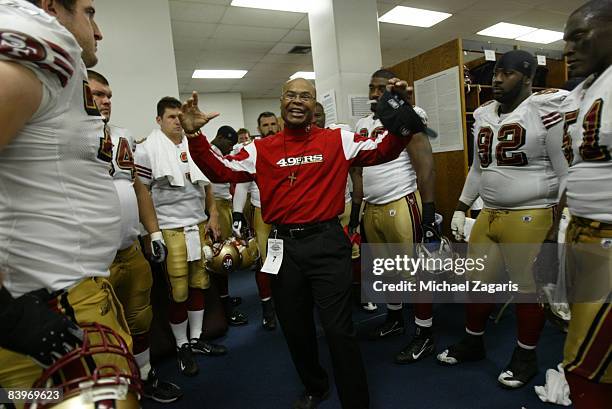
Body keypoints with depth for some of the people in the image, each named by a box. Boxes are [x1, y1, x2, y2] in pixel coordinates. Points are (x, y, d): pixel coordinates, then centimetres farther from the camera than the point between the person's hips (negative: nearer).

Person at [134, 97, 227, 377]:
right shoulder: (146, 150, -4)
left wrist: (213, 215, 10)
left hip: (200, 226, 5)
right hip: (170, 229, -5)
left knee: (199, 283, 11)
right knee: (178, 291, 1)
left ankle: (196, 339, 29)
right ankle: (182, 346, 21)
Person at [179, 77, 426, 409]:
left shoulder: (337, 140, 2)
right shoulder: (261, 149, 5)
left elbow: (383, 150, 3)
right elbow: (220, 170, 2)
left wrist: (401, 120, -11)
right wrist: (194, 136, -8)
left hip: (327, 242, -2)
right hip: (284, 246, 3)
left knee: (339, 329, 3)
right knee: (294, 327, 19)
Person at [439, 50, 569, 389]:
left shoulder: (546, 109, -9)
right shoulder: (483, 114, 11)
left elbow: (565, 171, -9)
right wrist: (460, 209, 17)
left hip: (530, 217, -6)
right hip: (488, 215, 7)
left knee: (527, 288, 8)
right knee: (477, 281, 14)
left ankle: (526, 357, 29)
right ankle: (473, 342, 35)